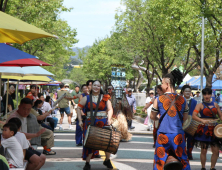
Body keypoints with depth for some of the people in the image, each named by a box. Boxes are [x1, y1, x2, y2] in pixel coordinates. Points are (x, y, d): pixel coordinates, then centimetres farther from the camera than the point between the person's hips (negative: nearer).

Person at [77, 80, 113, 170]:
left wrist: (109, 119, -8)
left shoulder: (105, 98, 6)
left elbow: (110, 109, 7)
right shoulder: (86, 98, 6)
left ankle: (107, 160, 23)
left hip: (103, 123, 1)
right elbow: (79, 108, 7)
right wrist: (80, 121, -1)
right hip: (90, 123, -1)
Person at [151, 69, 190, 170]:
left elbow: (152, 117, 6)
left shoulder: (158, 100, -5)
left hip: (163, 135, -1)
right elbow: (185, 118, 10)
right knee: (184, 161, 12)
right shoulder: (182, 100, 0)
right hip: (178, 135, 1)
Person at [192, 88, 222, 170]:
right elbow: (194, 116, -12)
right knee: (204, 150, 2)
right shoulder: (200, 105, 0)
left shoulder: (215, 105, 12)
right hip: (204, 129, -3)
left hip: (214, 129, 3)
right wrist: (202, 120, -29)